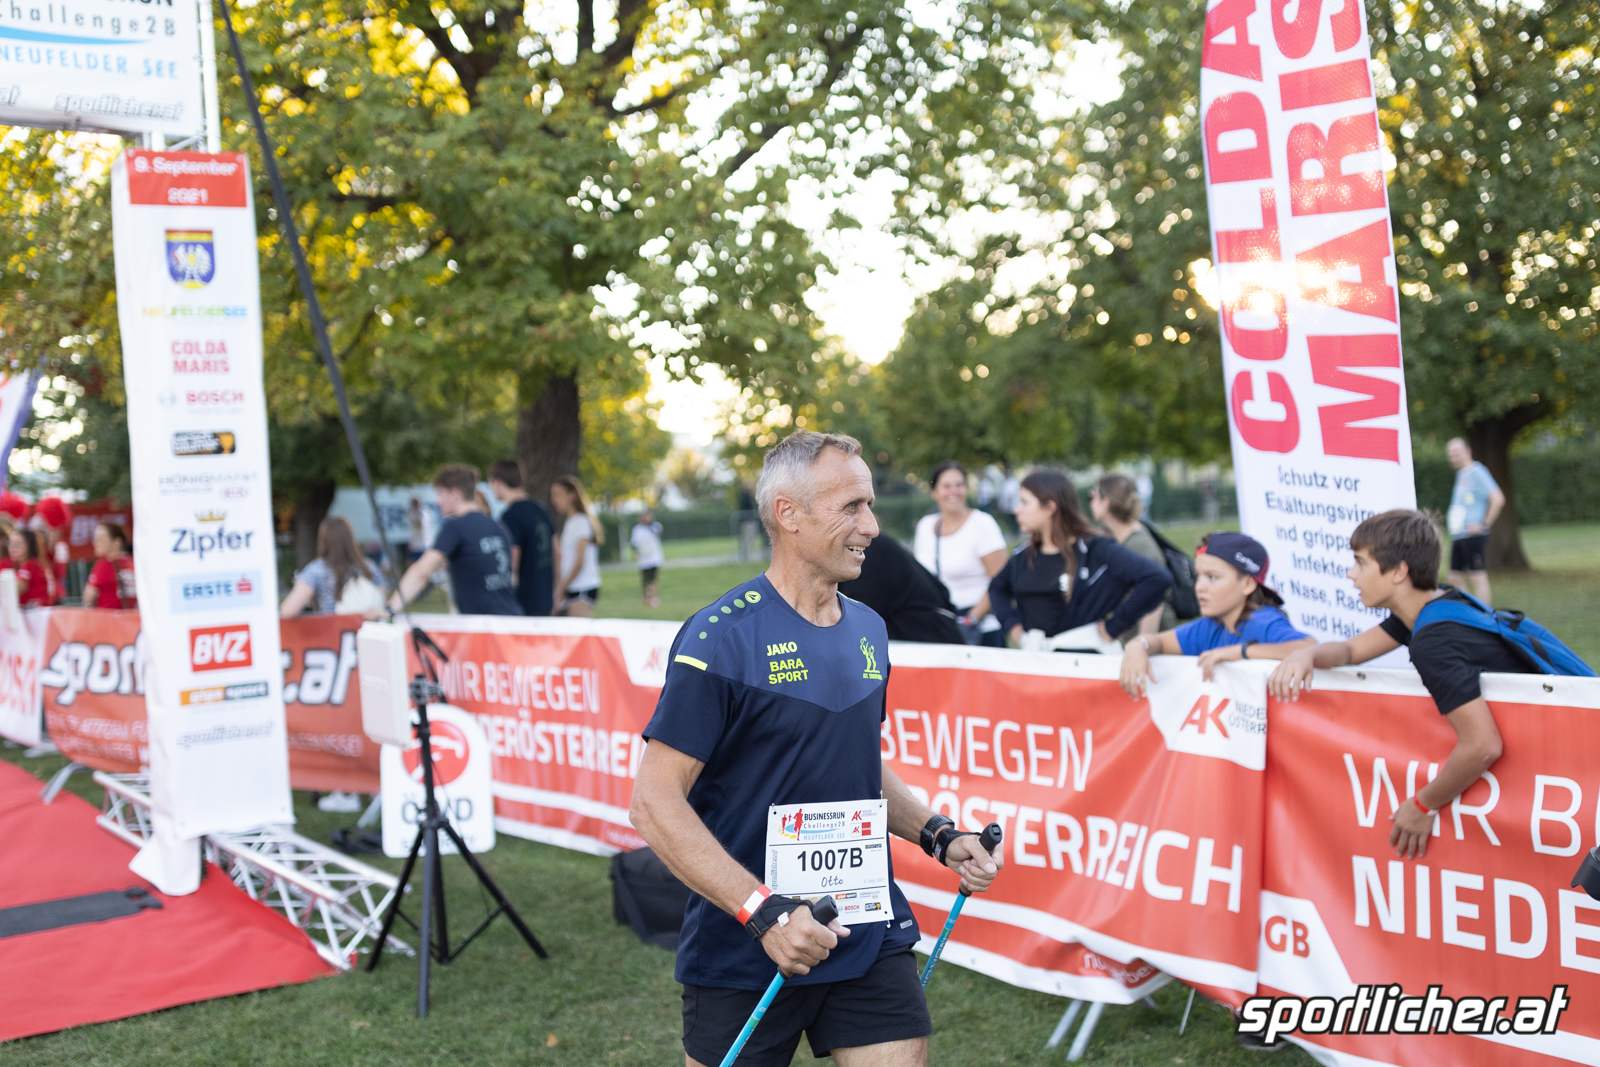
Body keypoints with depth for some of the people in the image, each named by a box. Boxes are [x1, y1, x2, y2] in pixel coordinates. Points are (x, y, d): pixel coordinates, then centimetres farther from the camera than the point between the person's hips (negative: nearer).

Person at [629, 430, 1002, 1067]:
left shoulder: (868, 631, 8)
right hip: (744, 958, -5)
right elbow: (655, 803, -17)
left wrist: (938, 836, 6)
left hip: (872, 939, 6)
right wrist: (761, 912, -23)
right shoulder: (722, 638, -15)